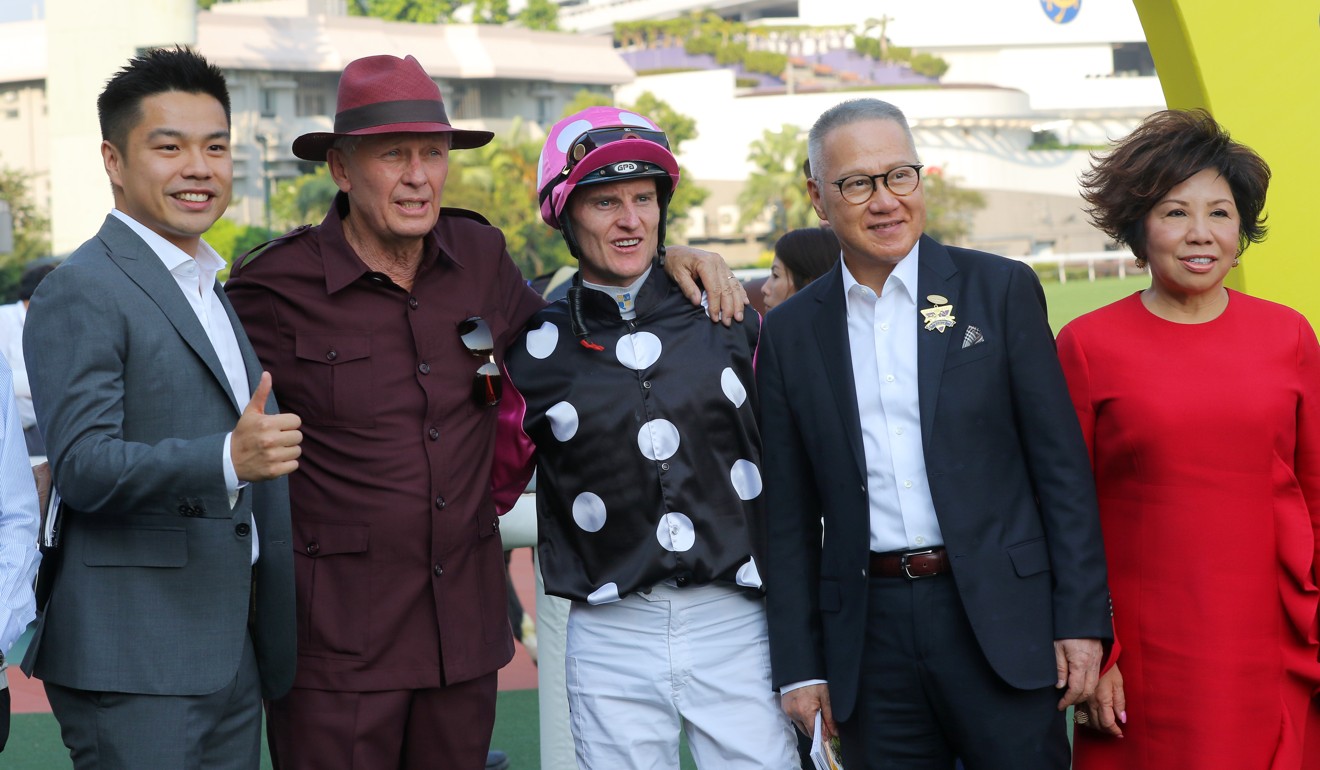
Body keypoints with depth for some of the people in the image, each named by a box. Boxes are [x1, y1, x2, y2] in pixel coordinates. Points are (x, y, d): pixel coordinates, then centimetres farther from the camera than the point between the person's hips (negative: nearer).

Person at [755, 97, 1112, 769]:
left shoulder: (1000, 290, 2)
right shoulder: (790, 333, 7)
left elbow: (1062, 465, 0)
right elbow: (789, 517, 9)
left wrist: (1082, 619, -5)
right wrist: (799, 666, 5)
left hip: (1001, 617, -1)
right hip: (871, 633, 2)